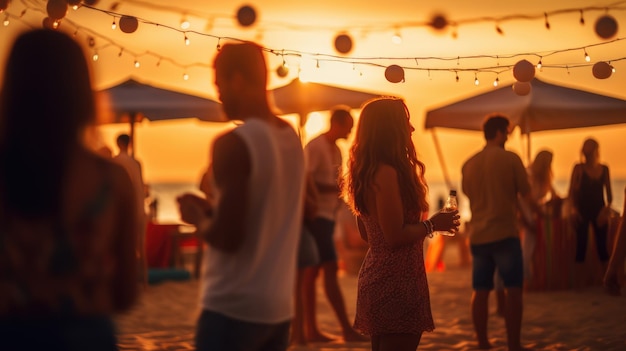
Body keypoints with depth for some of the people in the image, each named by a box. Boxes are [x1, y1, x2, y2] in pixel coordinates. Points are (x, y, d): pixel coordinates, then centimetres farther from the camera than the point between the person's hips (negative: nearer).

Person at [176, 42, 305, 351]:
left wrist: (199, 218, -2)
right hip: (279, 305, 8)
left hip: (233, 308, -8)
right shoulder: (292, 140, 8)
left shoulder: (233, 144, -17)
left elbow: (227, 237, -22)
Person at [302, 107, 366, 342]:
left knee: (314, 272, 8)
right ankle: (347, 330, -8)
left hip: (328, 216, 9)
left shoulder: (336, 150, 16)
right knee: (331, 269, -9)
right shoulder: (315, 147, -12)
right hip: (317, 215, -9)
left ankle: (312, 330, 10)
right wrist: (334, 188, -22)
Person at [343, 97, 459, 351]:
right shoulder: (387, 173, -18)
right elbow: (395, 237, -22)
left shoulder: (367, 172, 11)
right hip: (397, 282, -10)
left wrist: (424, 223, 21)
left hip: (376, 277, 10)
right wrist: (432, 224, -6)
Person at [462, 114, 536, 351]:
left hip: (478, 235, 5)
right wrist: (537, 210, 20)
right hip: (505, 233, -5)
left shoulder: (469, 164, 7)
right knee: (513, 289, -1)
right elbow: (526, 194, 1)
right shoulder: (510, 158, -5)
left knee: (480, 291, 9)